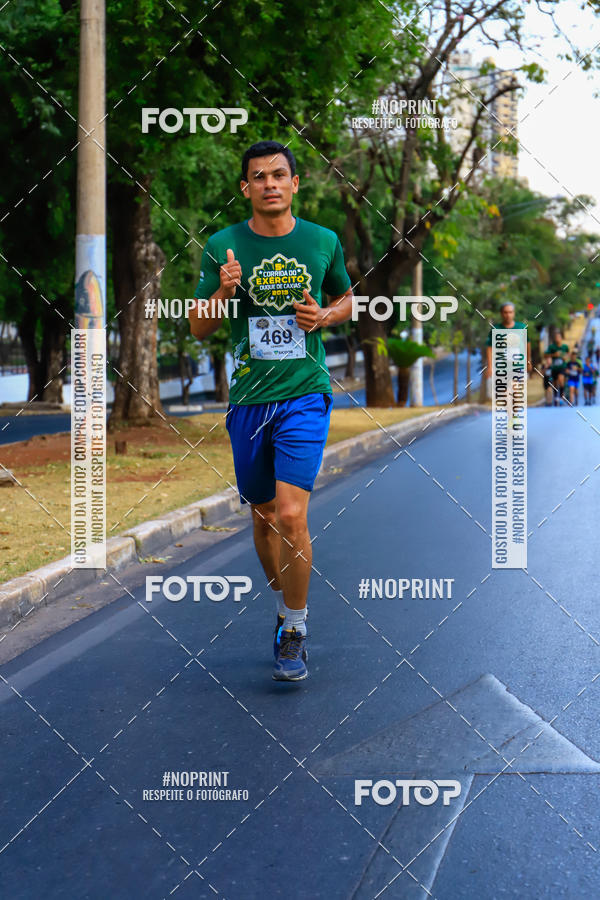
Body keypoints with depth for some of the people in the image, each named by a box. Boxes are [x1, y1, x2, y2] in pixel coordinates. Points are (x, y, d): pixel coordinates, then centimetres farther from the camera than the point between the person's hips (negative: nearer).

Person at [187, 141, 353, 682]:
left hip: (305, 394, -2)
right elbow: (199, 329, 5)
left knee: (291, 515, -13)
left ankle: (295, 633, 1)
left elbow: (346, 299, 19)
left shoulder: (324, 242, 2)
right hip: (248, 398, 2)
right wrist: (224, 292, -15)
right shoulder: (223, 246, 1)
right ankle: (285, 605, 36)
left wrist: (323, 316, -3)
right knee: (263, 516, 13)